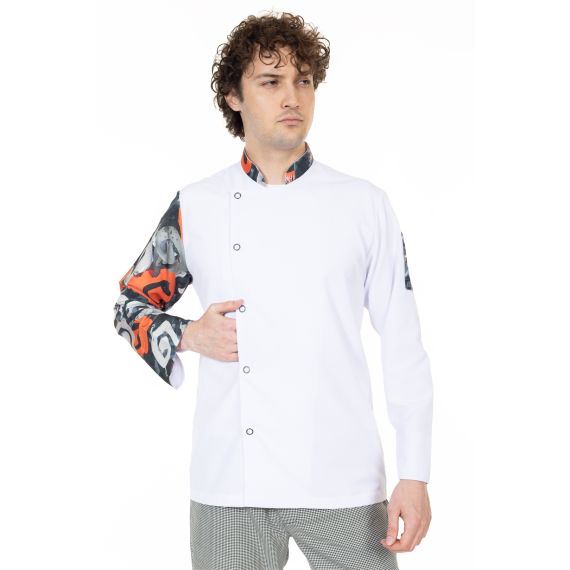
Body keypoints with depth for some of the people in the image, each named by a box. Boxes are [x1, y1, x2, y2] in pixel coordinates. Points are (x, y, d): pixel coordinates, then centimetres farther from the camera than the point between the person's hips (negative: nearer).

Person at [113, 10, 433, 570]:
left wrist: (414, 476, -4)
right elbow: (132, 304, 16)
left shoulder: (364, 204, 2)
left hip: (344, 484, 0)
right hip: (229, 487, 1)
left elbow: (403, 346, 1)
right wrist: (189, 336, -5)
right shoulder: (195, 206, 4)